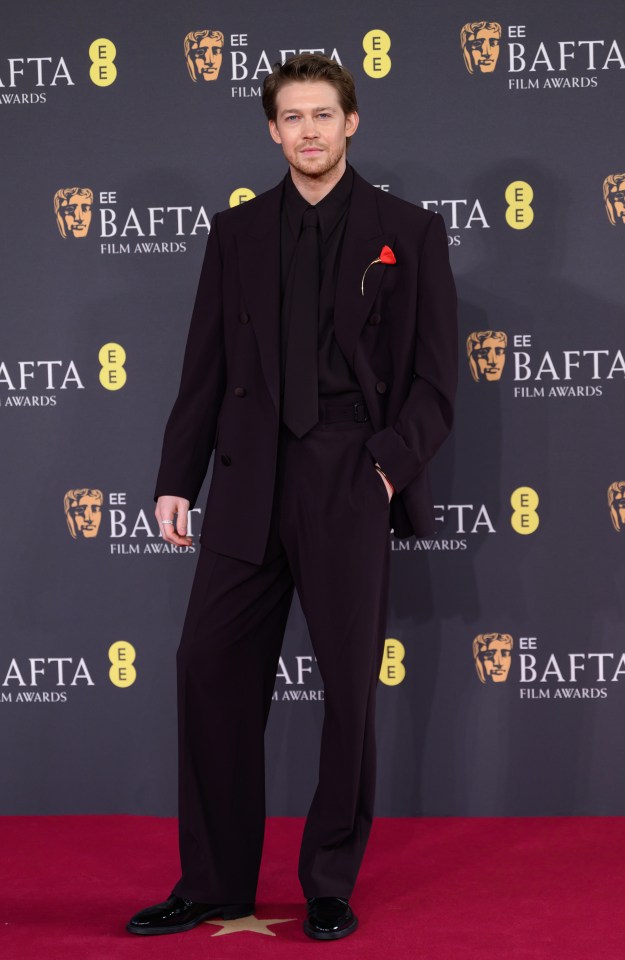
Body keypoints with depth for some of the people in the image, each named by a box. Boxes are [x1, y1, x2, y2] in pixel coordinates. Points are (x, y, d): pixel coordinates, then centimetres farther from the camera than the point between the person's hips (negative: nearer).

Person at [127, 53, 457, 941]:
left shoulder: (408, 231, 5)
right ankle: (214, 884, 13)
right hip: (250, 480, 3)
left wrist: (390, 464, -10)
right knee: (212, 668, 1)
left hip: (351, 484, -2)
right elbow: (205, 369, 10)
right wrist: (176, 478, 4)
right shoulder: (236, 232, 12)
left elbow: (436, 376, 2)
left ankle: (331, 888, 16)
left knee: (351, 684, 2)